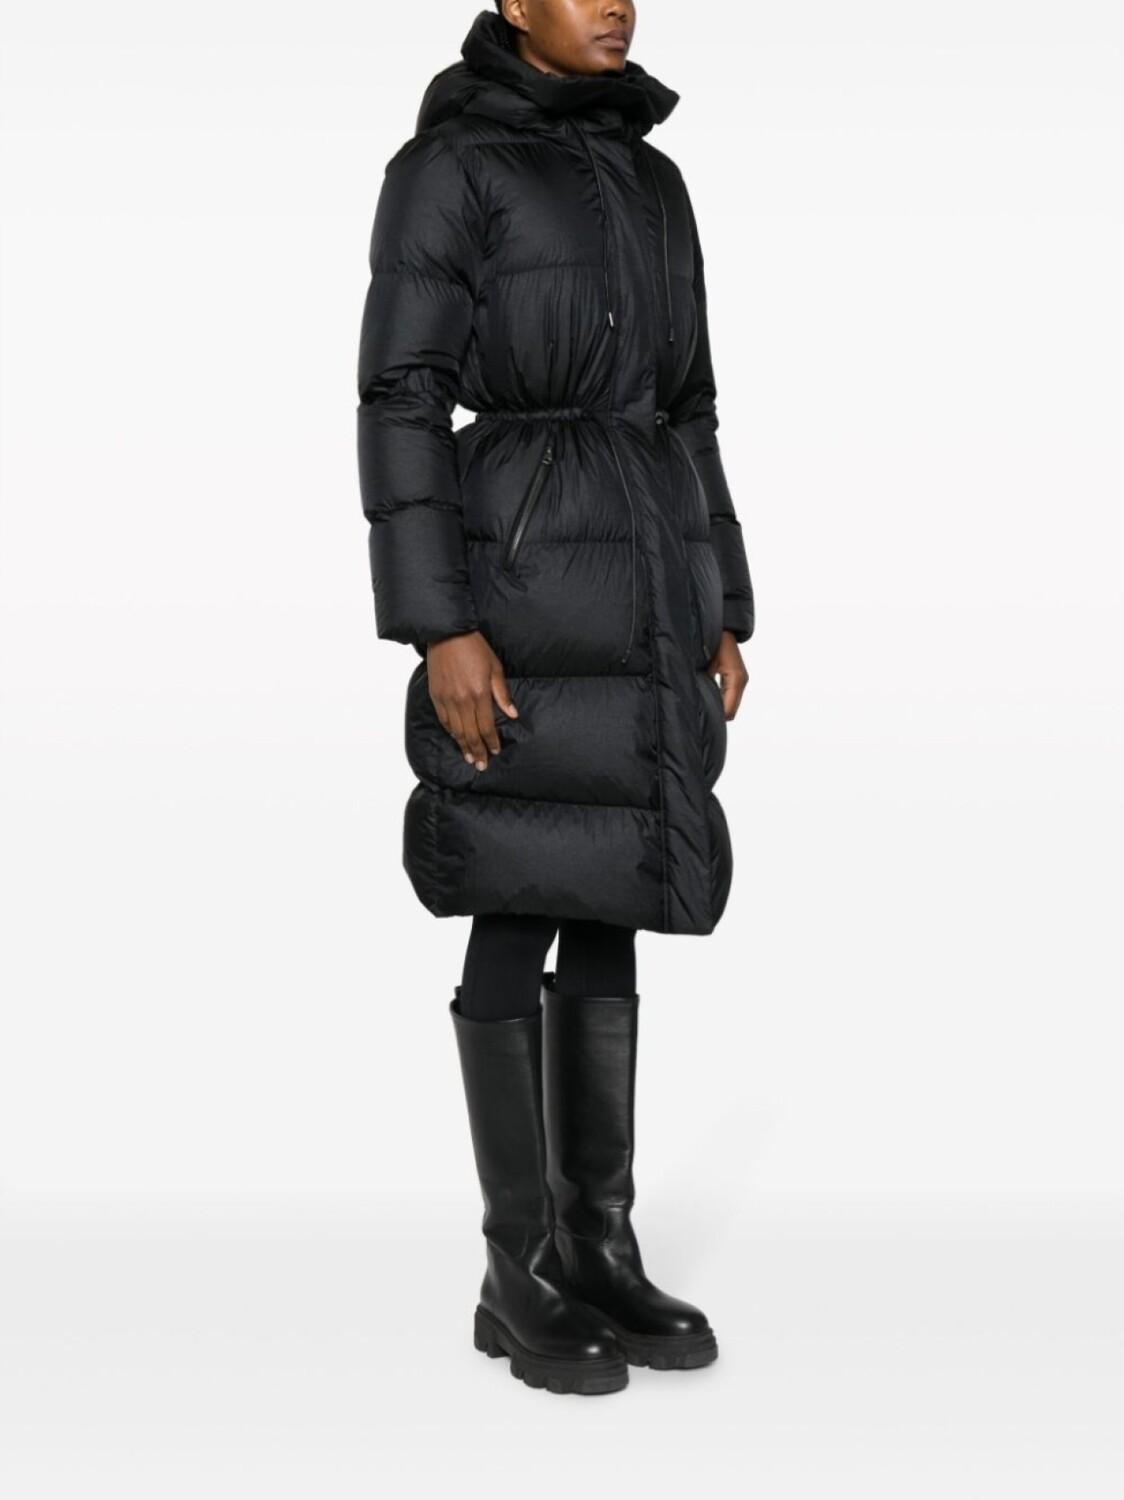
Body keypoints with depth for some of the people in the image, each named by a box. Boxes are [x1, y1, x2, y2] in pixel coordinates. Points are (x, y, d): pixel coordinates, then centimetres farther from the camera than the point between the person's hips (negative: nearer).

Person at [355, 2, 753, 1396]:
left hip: (647, 580, 7)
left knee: (610, 917, 8)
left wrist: (721, 615, 13)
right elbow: (401, 397, -9)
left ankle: (600, 1252, 17)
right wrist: (442, 625, -17)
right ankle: (518, 1275, 9)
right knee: (522, 926, -3)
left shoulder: (652, 182, 18)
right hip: (525, 575, -7)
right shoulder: (443, 166, -3)